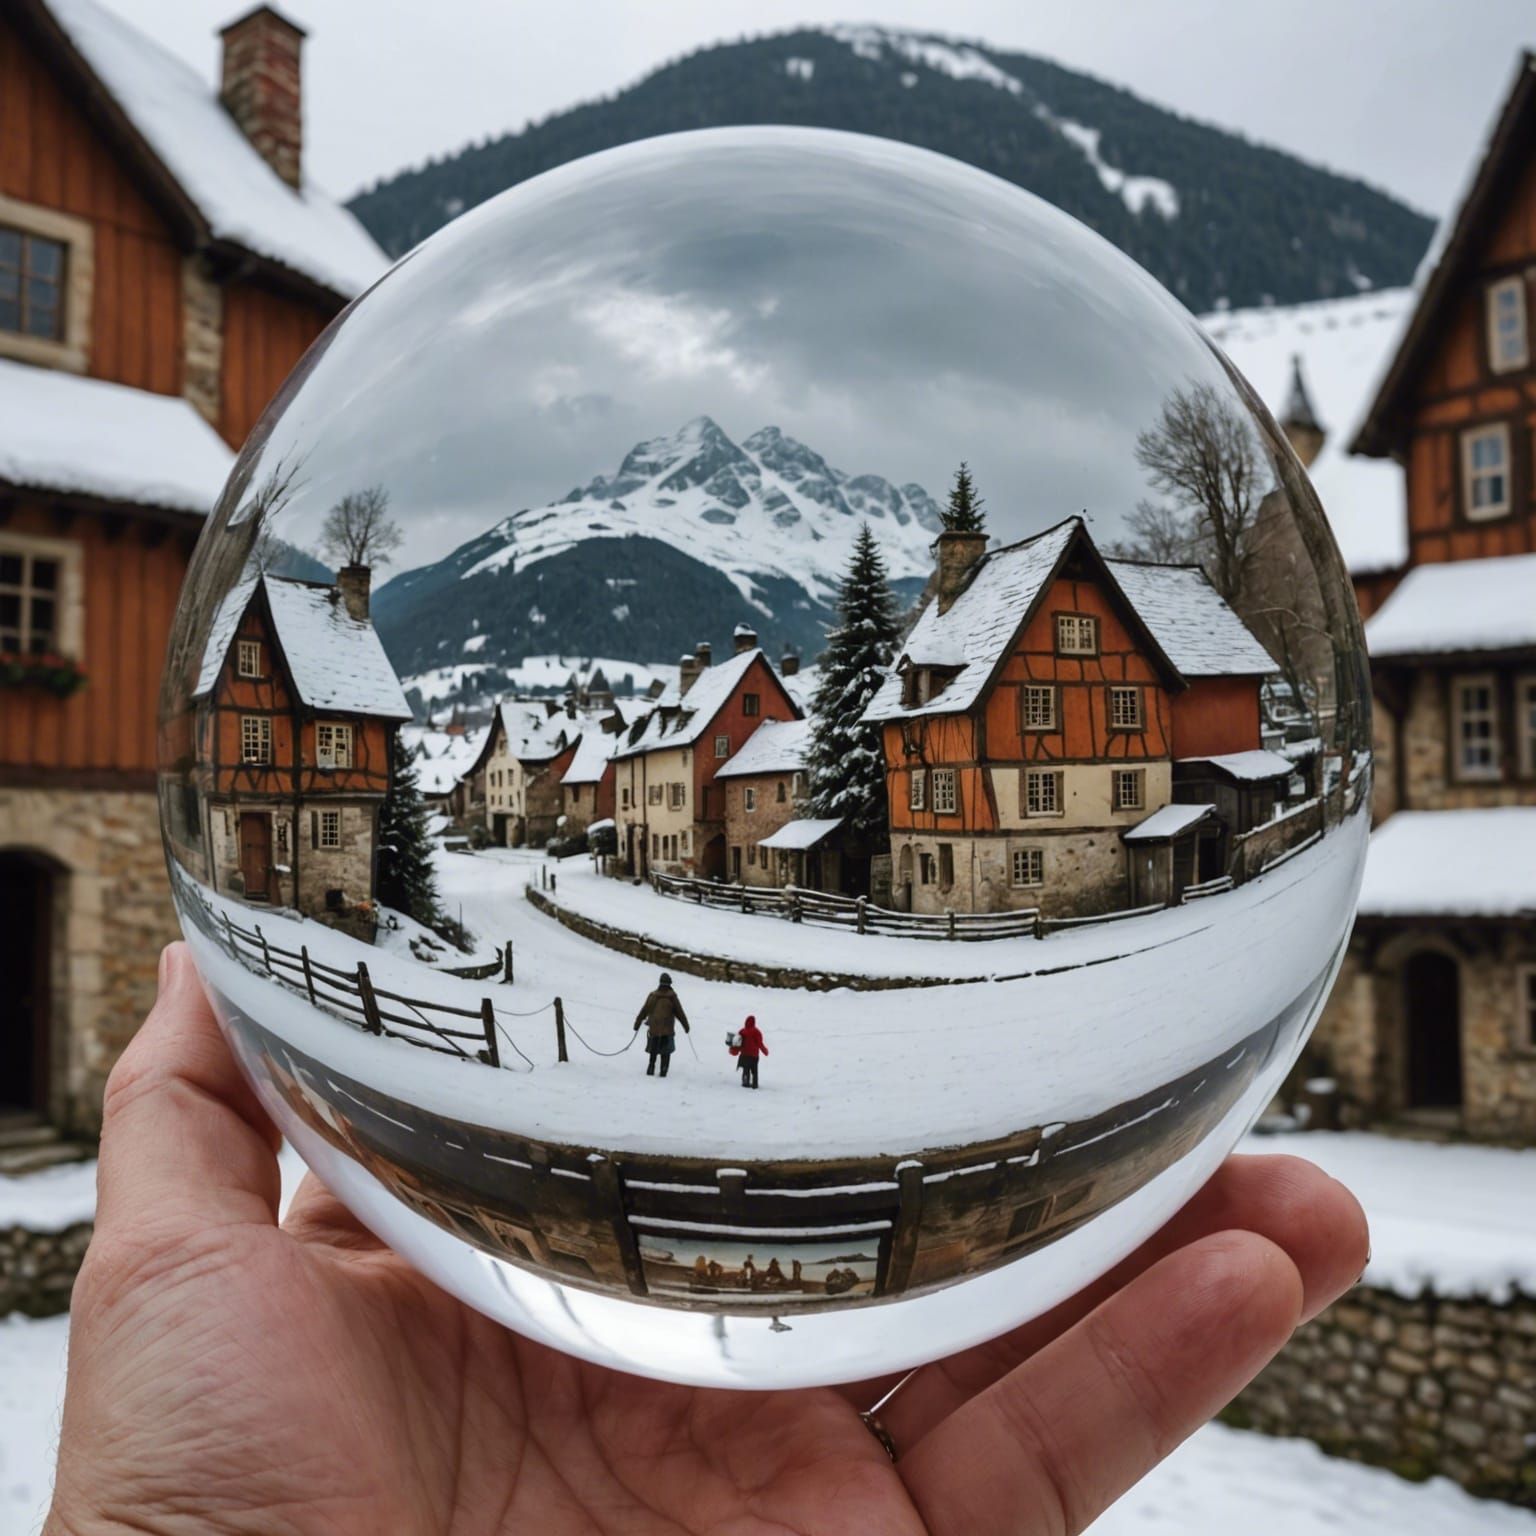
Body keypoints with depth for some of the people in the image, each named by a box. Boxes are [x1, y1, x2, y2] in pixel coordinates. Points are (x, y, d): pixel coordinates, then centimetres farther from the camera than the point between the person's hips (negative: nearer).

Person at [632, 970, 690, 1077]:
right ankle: (663, 1071, 1)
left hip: (653, 1029, 2)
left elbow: (643, 1011, 4)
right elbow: (680, 1013, 0)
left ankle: (651, 1070, 7)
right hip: (667, 1030, -2)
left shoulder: (652, 995, 1)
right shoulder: (672, 997, -5)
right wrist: (686, 1026, 9)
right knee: (665, 1052, 9)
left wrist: (637, 1025, 13)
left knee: (653, 1052, 14)